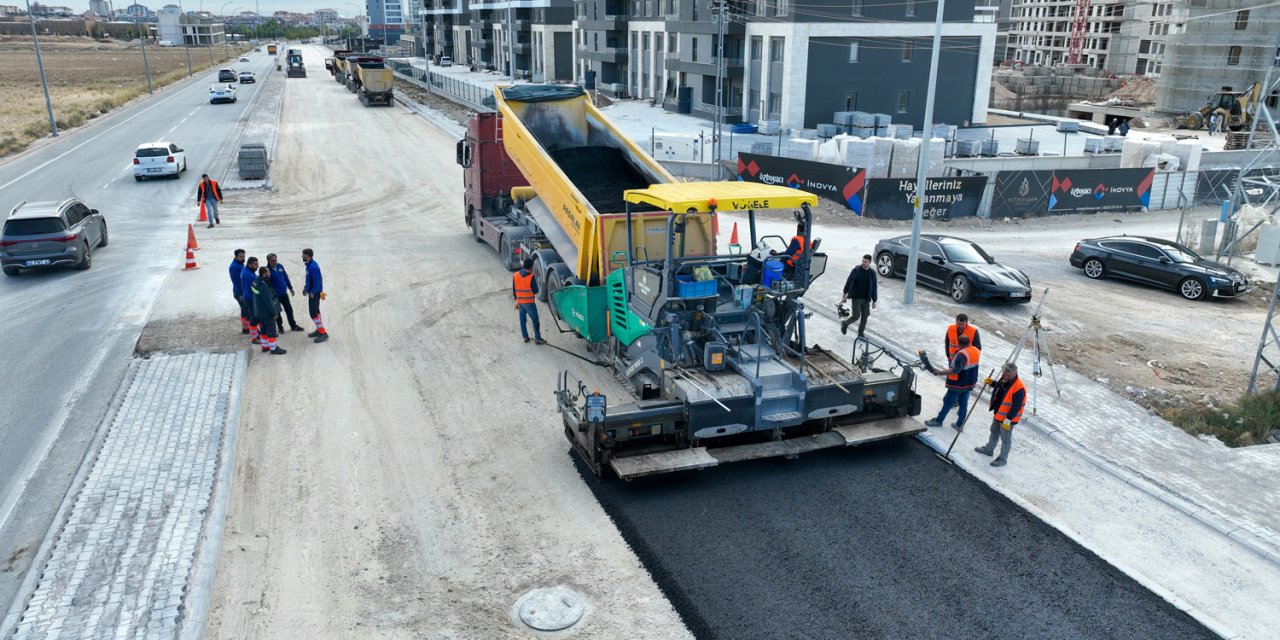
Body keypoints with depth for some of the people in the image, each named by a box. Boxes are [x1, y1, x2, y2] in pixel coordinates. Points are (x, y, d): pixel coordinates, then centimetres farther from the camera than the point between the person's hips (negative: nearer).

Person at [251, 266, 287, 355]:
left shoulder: (256, 281, 1)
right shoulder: (263, 286, -28)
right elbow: (268, 301, -25)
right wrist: (274, 313, -16)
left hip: (260, 311, 9)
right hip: (267, 312, -9)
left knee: (264, 328, 21)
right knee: (271, 330, 1)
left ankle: (264, 346, 32)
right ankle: (273, 348, 10)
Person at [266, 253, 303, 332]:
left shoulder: (280, 266, -2)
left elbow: (286, 277, 9)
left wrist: (290, 288, 13)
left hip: (284, 293, 5)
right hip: (275, 295, -5)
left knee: (289, 309, 13)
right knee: (277, 312, 10)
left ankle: (293, 326, 26)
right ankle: (280, 327, 25)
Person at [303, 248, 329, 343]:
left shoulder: (313, 267, -24)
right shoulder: (309, 265, 7)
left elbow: (317, 281, -25)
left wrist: (313, 292, -20)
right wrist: (306, 288, 17)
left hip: (315, 293, -10)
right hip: (312, 291, 10)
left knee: (313, 312, -8)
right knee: (315, 311, 18)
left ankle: (323, 333, -4)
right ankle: (319, 330, 30)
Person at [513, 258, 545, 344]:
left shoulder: (515, 275, -1)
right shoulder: (531, 277, -17)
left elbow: (514, 290, 7)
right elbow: (535, 291, -13)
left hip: (520, 302, 5)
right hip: (529, 302, -5)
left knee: (522, 320, 15)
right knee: (535, 320, 3)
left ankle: (525, 336, 22)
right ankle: (537, 338, 4)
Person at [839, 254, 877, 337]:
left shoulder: (872, 273, -1)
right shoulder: (856, 270, -9)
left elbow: (874, 288, 5)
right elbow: (848, 282, -3)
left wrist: (874, 301, 6)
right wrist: (844, 295, -2)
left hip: (866, 299, 3)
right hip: (856, 298, -3)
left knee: (865, 316, 4)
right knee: (856, 316, -6)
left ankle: (861, 333, 21)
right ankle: (844, 323, 23)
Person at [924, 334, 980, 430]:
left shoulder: (962, 354, -27)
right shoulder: (976, 351, -1)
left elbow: (955, 370, -32)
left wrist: (940, 373, -29)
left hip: (958, 384, -7)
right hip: (969, 383, 8)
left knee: (948, 401, 6)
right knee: (963, 403, 14)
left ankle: (939, 421, 18)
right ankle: (960, 424, 22)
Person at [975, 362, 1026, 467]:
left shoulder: (1019, 388, -31)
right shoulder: (1005, 379, -4)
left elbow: (1016, 406, -28)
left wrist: (1008, 419, -26)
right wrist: (991, 383, 4)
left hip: (1008, 418, -9)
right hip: (998, 414, 9)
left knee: (1005, 439, 7)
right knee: (994, 432, 27)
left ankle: (1002, 459, 21)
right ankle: (989, 449, 47)